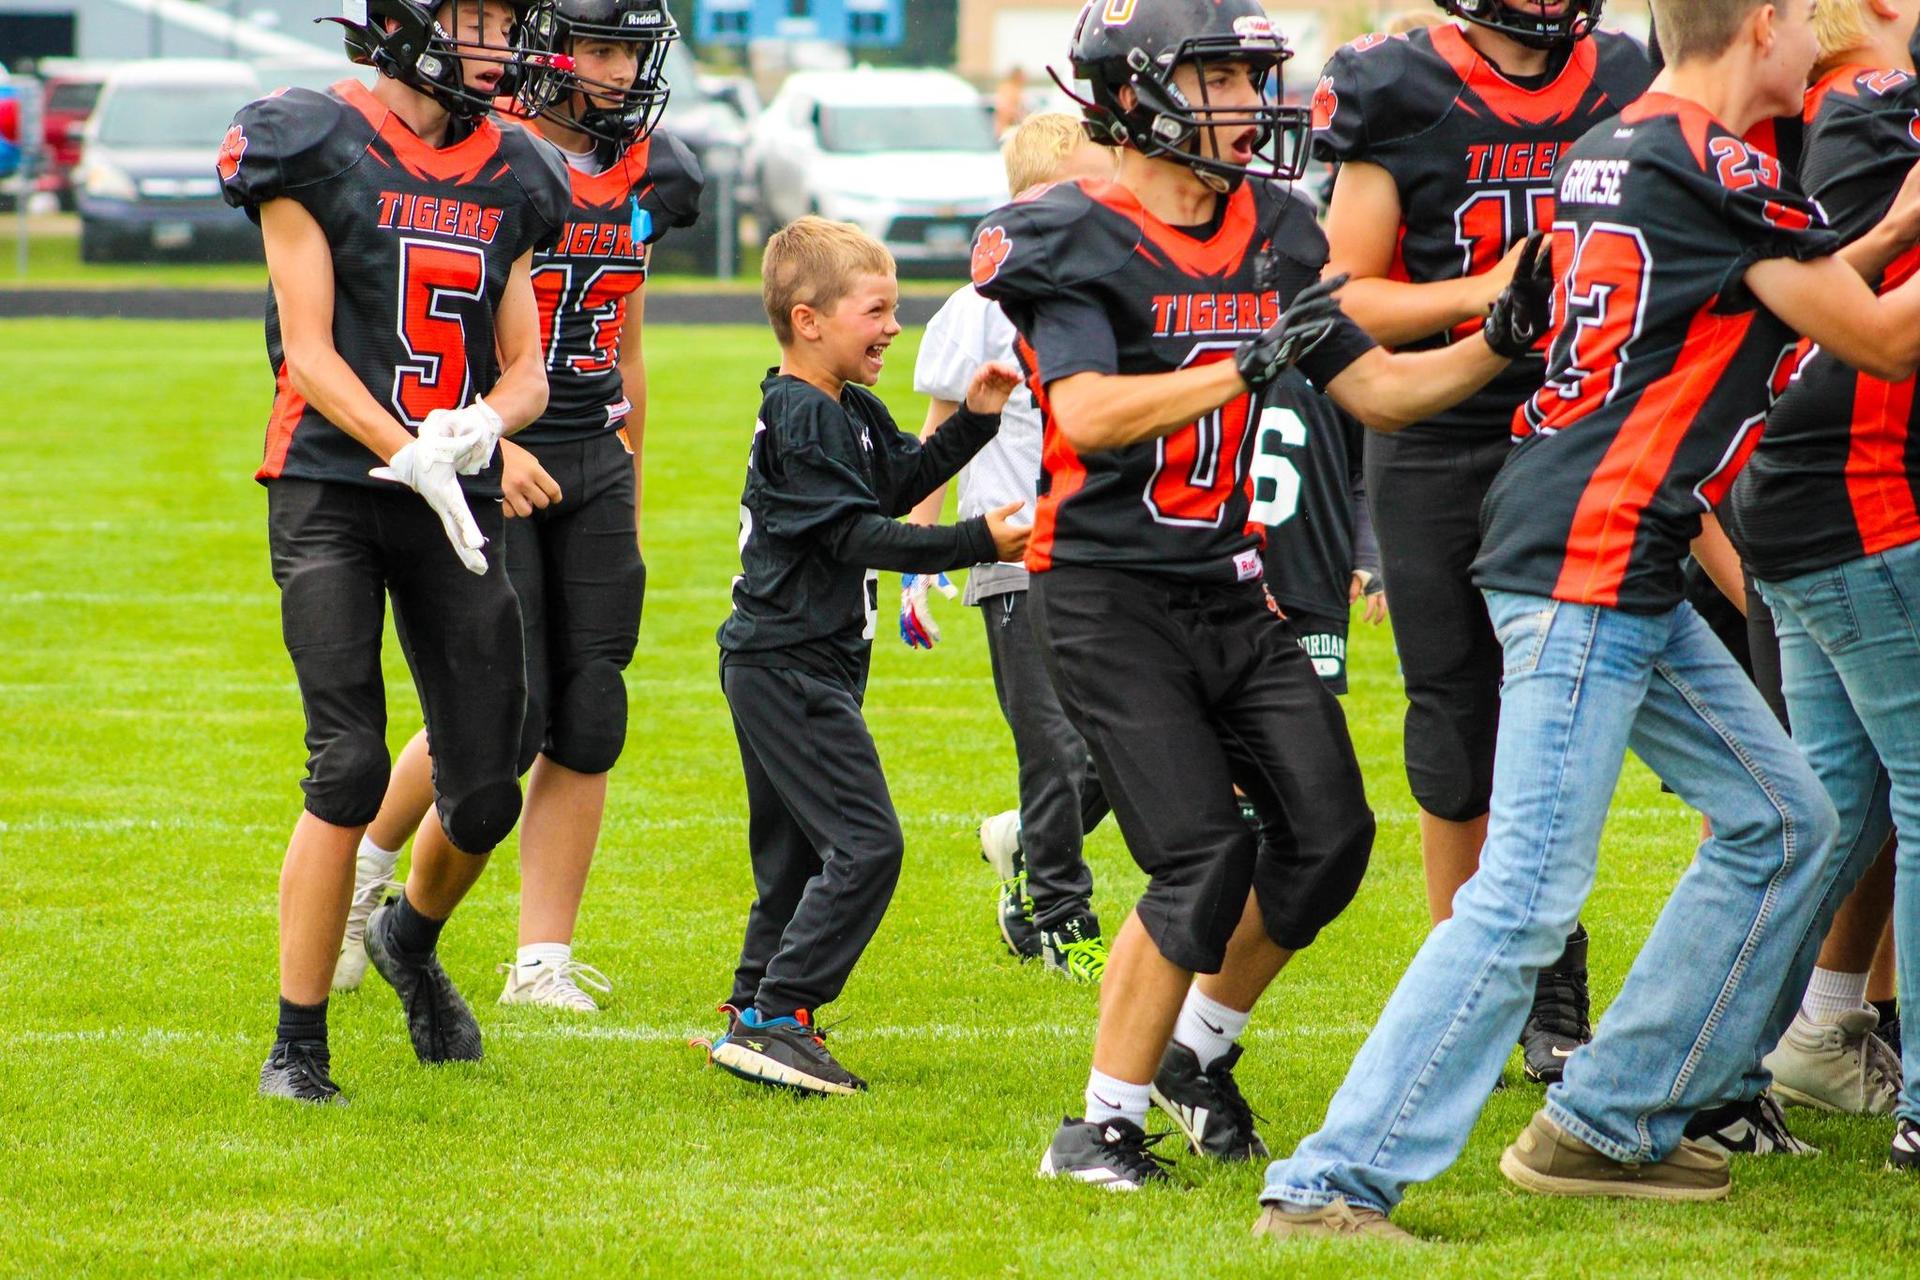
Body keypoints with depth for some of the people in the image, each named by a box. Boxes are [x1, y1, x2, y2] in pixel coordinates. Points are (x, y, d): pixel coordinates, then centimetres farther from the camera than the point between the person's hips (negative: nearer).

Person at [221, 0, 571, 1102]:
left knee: (486, 795, 1)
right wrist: (415, 459, -19)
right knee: (351, 768, -14)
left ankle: (412, 940, 35)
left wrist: (483, 423, -11)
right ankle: (299, 1043, -2)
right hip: (333, 486, -5)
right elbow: (309, 350, -8)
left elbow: (526, 370, 13)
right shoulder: (318, 149, -4)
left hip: (459, 506, 5)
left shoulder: (509, 177, 13)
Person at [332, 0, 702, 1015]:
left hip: (592, 464, 6)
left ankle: (544, 960, 7)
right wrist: (487, 444, -24)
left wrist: (630, 488, 22)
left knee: (587, 726, 1)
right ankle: (365, 866, 18)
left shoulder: (638, 178, 11)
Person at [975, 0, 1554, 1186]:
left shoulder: (1271, 237, 8)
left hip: (1231, 589, 7)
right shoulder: (1077, 243, -12)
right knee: (1206, 862, -14)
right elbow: (1089, 416, -26)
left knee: (1327, 835, 0)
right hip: (1111, 596, -7)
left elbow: (1379, 390, 11)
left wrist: (1505, 341, -3)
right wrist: (1248, 367, -33)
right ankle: (1103, 1125, 0)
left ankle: (1199, 1051, 23)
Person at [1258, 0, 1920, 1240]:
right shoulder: (1718, 171, -14)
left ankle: (1608, 1127, 20)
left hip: (1628, 582, 10)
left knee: (1782, 822, 17)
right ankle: (1332, 1185, -13)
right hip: (1589, 572, -10)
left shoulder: (1607, 151, 14)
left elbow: (1789, 301, 26)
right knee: (1528, 896, -12)